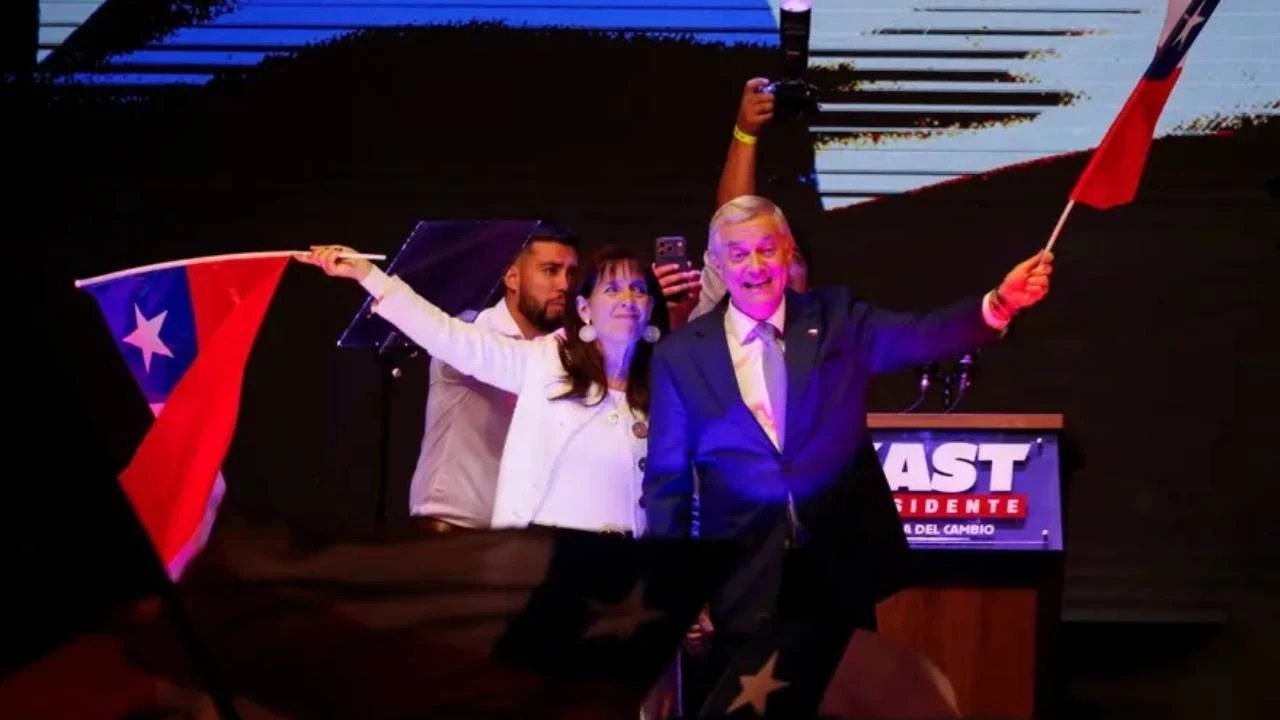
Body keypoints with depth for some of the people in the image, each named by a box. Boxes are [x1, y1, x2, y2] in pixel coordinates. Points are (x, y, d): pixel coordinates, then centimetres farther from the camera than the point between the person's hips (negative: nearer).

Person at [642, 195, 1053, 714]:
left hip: (841, 568, 1)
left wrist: (999, 303, -28)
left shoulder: (837, 319, 4)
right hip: (743, 581, -1)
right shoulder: (681, 355, 1)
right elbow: (666, 479, 3)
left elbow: (923, 336, -10)